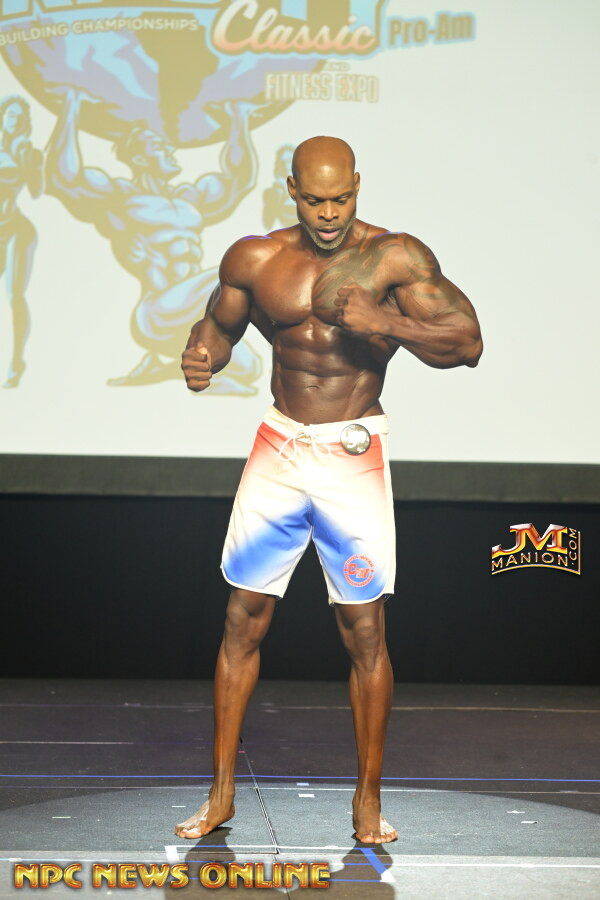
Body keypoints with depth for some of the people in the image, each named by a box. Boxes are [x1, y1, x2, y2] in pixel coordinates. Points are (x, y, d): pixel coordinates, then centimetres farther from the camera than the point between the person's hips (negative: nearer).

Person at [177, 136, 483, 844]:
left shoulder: (395, 258, -8)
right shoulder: (255, 259, 3)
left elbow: (468, 343, -12)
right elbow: (219, 324, 18)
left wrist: (384, 322, -26)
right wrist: (199, 357, -5)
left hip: (353, 455, -3)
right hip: (277, 448, 3)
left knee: (364, 631, -1)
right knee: (243, 620, 4)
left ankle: (368, 798, 13)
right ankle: (221, 792, 15)